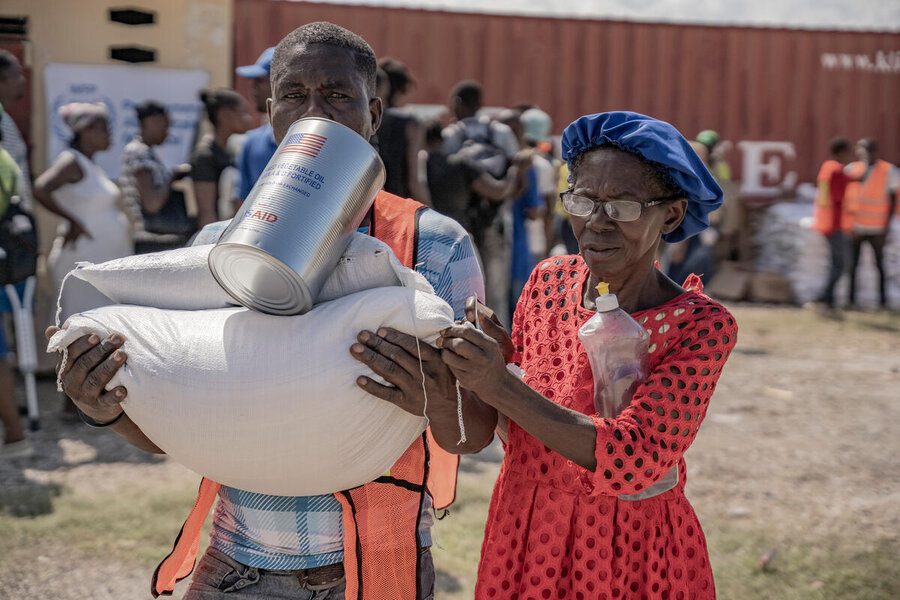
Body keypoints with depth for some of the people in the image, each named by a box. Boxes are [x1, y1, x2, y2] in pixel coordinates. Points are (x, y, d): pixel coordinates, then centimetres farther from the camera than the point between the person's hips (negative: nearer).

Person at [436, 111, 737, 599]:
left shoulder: (701, 325, -17)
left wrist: (500, 386, -34)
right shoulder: (549, 280, -5)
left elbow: (633, 459, -28)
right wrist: (497, 352, -16)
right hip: (522, 535, 4)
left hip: (630, 549, -3)